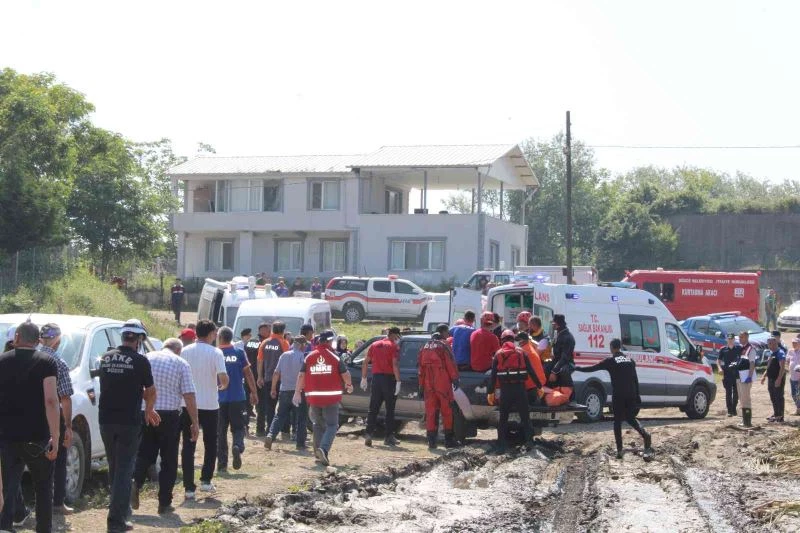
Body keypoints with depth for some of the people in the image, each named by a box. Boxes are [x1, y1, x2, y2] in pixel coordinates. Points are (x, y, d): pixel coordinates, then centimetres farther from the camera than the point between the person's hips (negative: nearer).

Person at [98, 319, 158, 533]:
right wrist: (149, 408, 26)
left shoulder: (106, 358, 7)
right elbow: (150, 391, 2)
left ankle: (122, 509, 28)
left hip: (106, 420, 5)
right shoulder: (140, 361, -8)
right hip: (129, 421, -5)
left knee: (114, 468, 18)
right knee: (124, 469, -1)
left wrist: (147, 409, 25)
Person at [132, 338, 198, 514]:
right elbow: (189, 396, -7)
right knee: (169, 460, 7)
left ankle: (135, 482, -15)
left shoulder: (147, 358, 8)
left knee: (144, 454, 12)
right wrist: (195, 423, -2)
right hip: (169, 415, -3)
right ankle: (164, 503, 8)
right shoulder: (181, 364, -1)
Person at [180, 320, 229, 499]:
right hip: (210, 405, -2)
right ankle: (206, 480, 12)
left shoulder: (185, 351, 2)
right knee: (210, 444, 17)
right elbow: (223, 378, -16)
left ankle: (189, 487, 0)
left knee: (188, 446, 4)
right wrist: (222, 387, 5)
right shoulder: (215, 353, -8)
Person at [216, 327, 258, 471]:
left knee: (220, 432, 8)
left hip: (219, 398, 0)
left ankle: (222, 463, 7)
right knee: (238, 427, 9)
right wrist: (254, 392, 6)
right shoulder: (239, 353, 0)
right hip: (238, 398, 0)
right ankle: (238, 446, -21)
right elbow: (248, 373, 0)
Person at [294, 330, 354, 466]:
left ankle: (319, 454, 20)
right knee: (332, 425, 2)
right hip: (331, 398, -3)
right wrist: (349, 385, 19)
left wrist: (297, 392, 7)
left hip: (314, 397, 3)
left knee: (318, 425, 19)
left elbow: (301, 375, 1)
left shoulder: (309, 357, 3)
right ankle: (324, 449, -22)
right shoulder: (335, 357, -4)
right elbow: (345, 374, 0)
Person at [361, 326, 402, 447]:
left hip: (376, 377, 4)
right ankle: (389, 437, 4)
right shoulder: (393, 346, -5)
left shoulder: (374, 345, 12)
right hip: (389, 378, -4)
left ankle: (368, 434, -2)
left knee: (373, 408, 7)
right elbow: (395, 365, -15)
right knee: (390, 409, 3)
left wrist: (364, 378, 15)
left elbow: (365, 362, 11)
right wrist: (398, 381, -15)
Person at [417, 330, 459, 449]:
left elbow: (420, 368, 16)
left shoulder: (424, 348, 17)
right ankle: (449, 440, 3)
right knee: (447, 411, 3)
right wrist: (455, 378, -7)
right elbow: (450, 363, -7)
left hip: (428, 385, 4)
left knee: (430, 412, 4)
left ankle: (431, 442, 1)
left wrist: (421, 387, 18)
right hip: (443, 383, -4)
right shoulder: (443, 346, 4)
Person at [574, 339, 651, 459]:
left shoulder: (610, 361, -3)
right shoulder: (630, 360, 12)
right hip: (631, 395, 4)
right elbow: (635, 380, 13)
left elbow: (591, 368, 1)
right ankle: (644, 434, -5)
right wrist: (637, 396, 18)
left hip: (618, 395, -4)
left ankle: (619, 450, -3)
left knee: (617, 421, 4)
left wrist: (576, 368, 13)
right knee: (630, 418, 20)